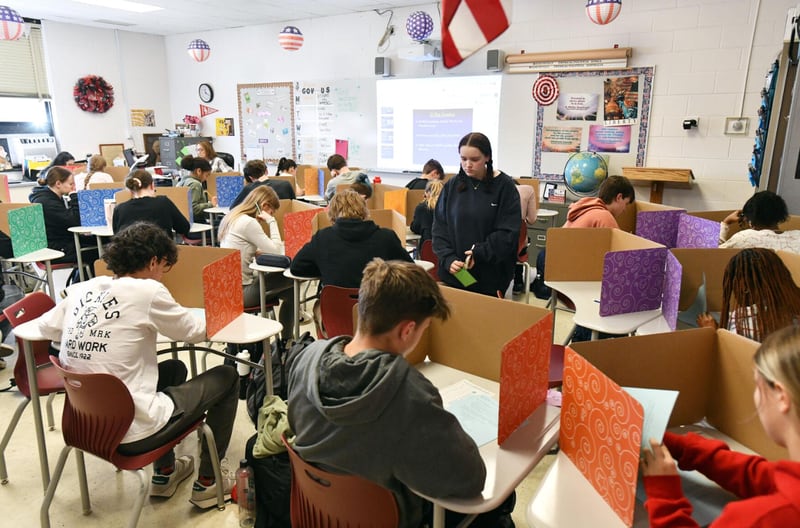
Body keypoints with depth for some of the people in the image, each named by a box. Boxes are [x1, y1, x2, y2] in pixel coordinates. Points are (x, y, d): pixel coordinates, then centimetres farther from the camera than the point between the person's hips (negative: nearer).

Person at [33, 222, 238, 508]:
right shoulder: (147, 291, -16)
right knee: (226, 376, 11)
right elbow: (195, 332, -3)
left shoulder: (81, 289, 2)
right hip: (133, 432, -7)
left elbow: (46, 327, 18)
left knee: (173, 369, 29)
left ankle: (164, 473, 36)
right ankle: (206, 484, 18)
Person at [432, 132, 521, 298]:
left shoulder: (504, 186, -5)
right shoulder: (452, 185, 3)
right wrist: (448, 258, -11)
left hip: (491, 275, -2)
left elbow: (509, 233, -8)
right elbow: (439, 227, 3)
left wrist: (479, 253, -18)